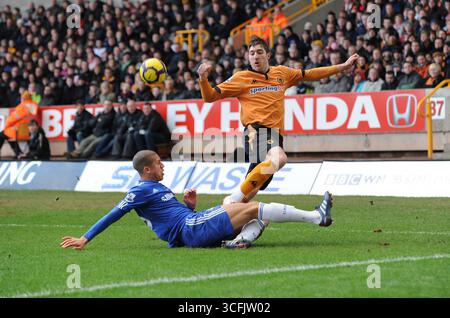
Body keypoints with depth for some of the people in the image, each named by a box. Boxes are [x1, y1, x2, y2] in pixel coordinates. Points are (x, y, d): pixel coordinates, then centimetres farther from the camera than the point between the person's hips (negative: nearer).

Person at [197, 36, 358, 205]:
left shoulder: (282, 73, 21)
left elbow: (310, 74, 32)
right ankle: (235, 198, -32)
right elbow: (210, 96, 10)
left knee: (254, 186, 3)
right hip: (257, 129, -6)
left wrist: (342, 67, 32)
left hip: (276, 133, 6)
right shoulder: (241, 78, 9)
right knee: (278, 159, -35)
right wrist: (203, 79, -9)